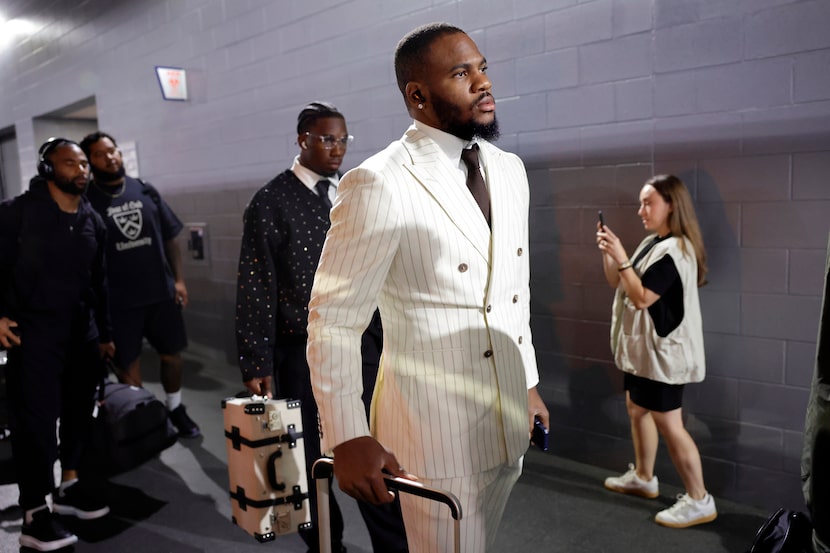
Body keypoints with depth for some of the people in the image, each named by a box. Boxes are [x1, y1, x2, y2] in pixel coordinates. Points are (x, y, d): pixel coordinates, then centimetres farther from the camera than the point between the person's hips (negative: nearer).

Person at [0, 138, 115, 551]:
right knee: (35, 417, -4)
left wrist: (104, 333, 17)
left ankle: (68, 484, 31)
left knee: (80, 408, 12)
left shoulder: (93, 221, 10)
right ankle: (35, 514, 5)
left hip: (81, 331, 6)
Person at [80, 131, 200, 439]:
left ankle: (176, 410, 33)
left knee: (171, 354, 13)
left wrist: (179, 279, 3)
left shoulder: (145, 191, 5)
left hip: (162, 292, 3)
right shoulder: (86, 201, -4)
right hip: (118, 299, -3)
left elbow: (170, 238, 9)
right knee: (128, 364, 9)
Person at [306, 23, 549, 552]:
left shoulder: (510, 170, 6)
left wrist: (528, 382, 16)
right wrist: (348, 438, -17)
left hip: (509, 423, 7)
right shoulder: (380, 185, -17)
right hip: (435, 430, -7)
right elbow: (334, 319, -15)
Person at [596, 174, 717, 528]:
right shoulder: (652, 244, 9)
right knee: (637, 409, 18)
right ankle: (643, 477, 35)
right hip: (642, 347, 10)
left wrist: (620, 256, -23)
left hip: (663, 351, -10)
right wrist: (607, 253, -1)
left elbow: (642, 298, -24)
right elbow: (617, 284, 13)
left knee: (668, 424, -4)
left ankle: (699, 501, 9)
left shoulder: (675, 250, -20)